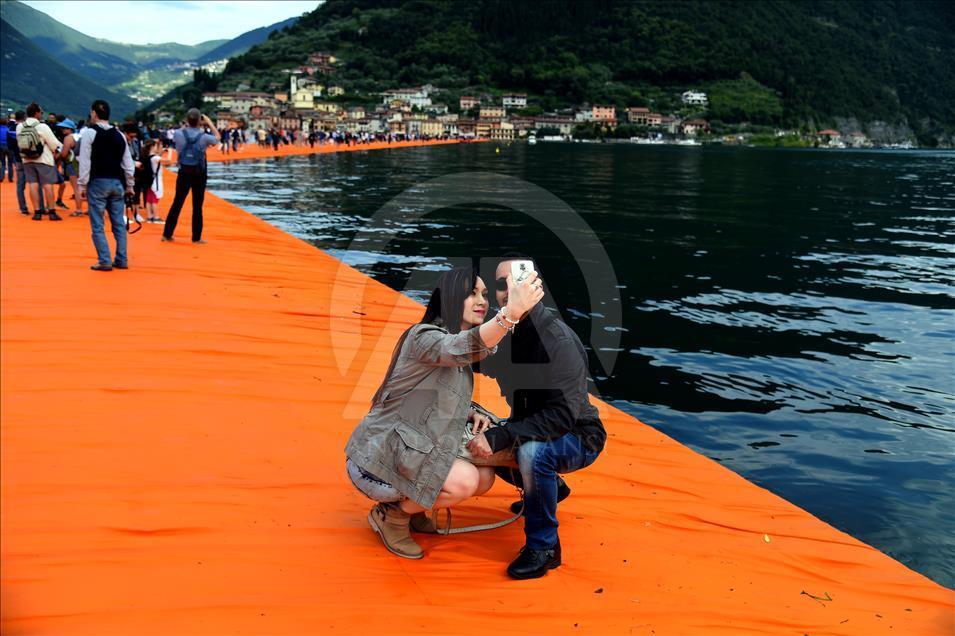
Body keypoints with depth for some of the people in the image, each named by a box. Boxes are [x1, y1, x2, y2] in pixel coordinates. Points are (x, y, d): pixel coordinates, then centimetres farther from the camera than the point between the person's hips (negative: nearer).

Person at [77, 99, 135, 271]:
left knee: (98, 225, 2)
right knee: (119, 223, 10)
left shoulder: (90, 133, -6)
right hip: (117, 182, 5)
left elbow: (85, 162, -8)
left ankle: (104, 261, -2)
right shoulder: (119, 135, 9)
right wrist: (129, 186, 16)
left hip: (98, 182, -4)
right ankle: (122, 260, 11)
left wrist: (82, 186, -3)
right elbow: (128, 163, 9)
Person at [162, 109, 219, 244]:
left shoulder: (179, 134, -10)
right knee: (197, 206, 5)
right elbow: (217, 137, 9)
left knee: (177, 203, 10)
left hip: (184, 173, 2)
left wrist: (188, 124, 17)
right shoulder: (204, 137, -13)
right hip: (199, 174, -2)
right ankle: (196, 237, 8)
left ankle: (167, 234, 14)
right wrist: (209, 123, 11)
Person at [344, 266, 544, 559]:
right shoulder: (423, 336, -19)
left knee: (485, 477, 0)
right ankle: (390, 515, -2)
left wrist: (472, 415, -2)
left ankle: (407, 504, 13)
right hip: (377, 462, -9)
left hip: (410, 454, 9)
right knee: (465, 480, -24)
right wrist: (511, 313, -55)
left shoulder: (458, 362, 10)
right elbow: (461, 348, -41)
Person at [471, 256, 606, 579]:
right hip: (532, 427, 8)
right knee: (475, 445, -3)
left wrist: (500, 437, -39)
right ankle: (550, 488, 20)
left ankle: (544, 547, -13)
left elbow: (563, 415, -33)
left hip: (578, 438, -8)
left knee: (531, 451, -35)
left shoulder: (559, 341, -27)